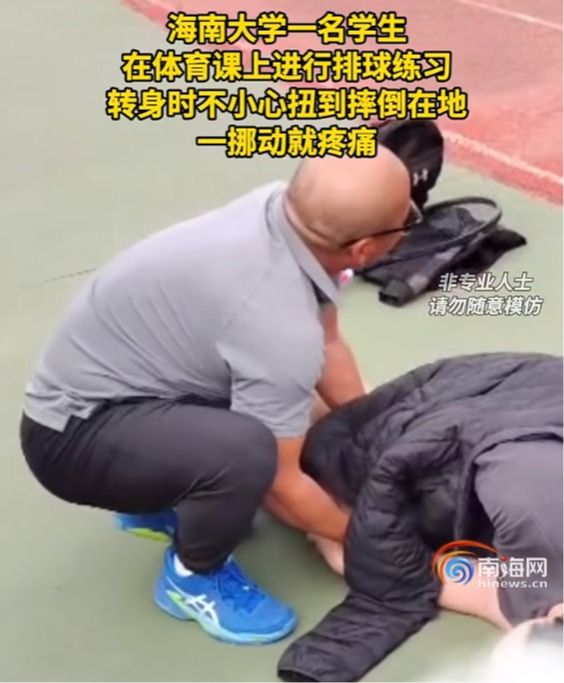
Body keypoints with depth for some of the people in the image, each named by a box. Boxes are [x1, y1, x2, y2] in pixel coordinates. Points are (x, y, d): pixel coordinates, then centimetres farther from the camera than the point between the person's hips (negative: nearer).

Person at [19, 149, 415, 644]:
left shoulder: (283, 207, -11)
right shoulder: (281, 325, -33)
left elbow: (327, 343, 5)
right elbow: (280, 484, -20)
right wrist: (356, 533, -2)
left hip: (103, 381, 9)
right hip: (73, 433, -9)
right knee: (248, 450, -33)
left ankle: (163, 501, 24)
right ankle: (193, 577, -2)